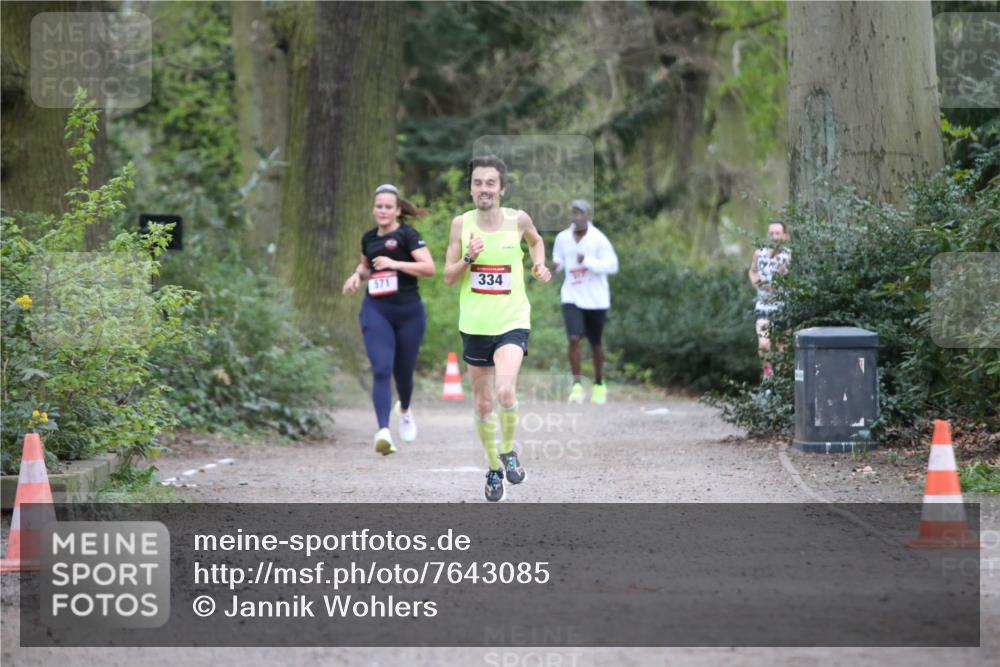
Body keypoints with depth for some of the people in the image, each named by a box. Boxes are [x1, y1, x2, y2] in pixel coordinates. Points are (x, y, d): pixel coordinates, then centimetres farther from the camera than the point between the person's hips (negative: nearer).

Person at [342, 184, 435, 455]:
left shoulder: (407, 235, -6)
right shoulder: (369, 238, 10)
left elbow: (429, 268, -18)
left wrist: (395, 263, -24)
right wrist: (358, 275, 9)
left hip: (408, 311, -2)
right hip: (376, 310, 2)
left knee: (403, 371, 13)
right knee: (381, 370, -16)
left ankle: (404, 409, 47)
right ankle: (383, 432, -25)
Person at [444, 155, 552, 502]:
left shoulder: (518, 220, -4)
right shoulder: (461, 223, -3)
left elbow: (536, 240, 20)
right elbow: (448, 276, 1)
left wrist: (539, 265, 2)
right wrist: (468, 258, -17)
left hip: (512, 322, -2)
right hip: (475, 326, 2)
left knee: (505, 392, -24)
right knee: (483, 405, 11)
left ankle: (508, 451, 1)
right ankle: (494, 469, 30)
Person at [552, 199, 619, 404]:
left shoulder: (598, 239, -11)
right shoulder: (563, 238, 1)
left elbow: (612, 266, -16)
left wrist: (588, 261, -27)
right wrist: (555, 265, -7)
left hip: (596, 300, -2)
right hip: (572, 297, 2)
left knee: (595, 343, 11)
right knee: (574, 338, -17)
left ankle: (599, 384, 31)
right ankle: (577, 384, -13)